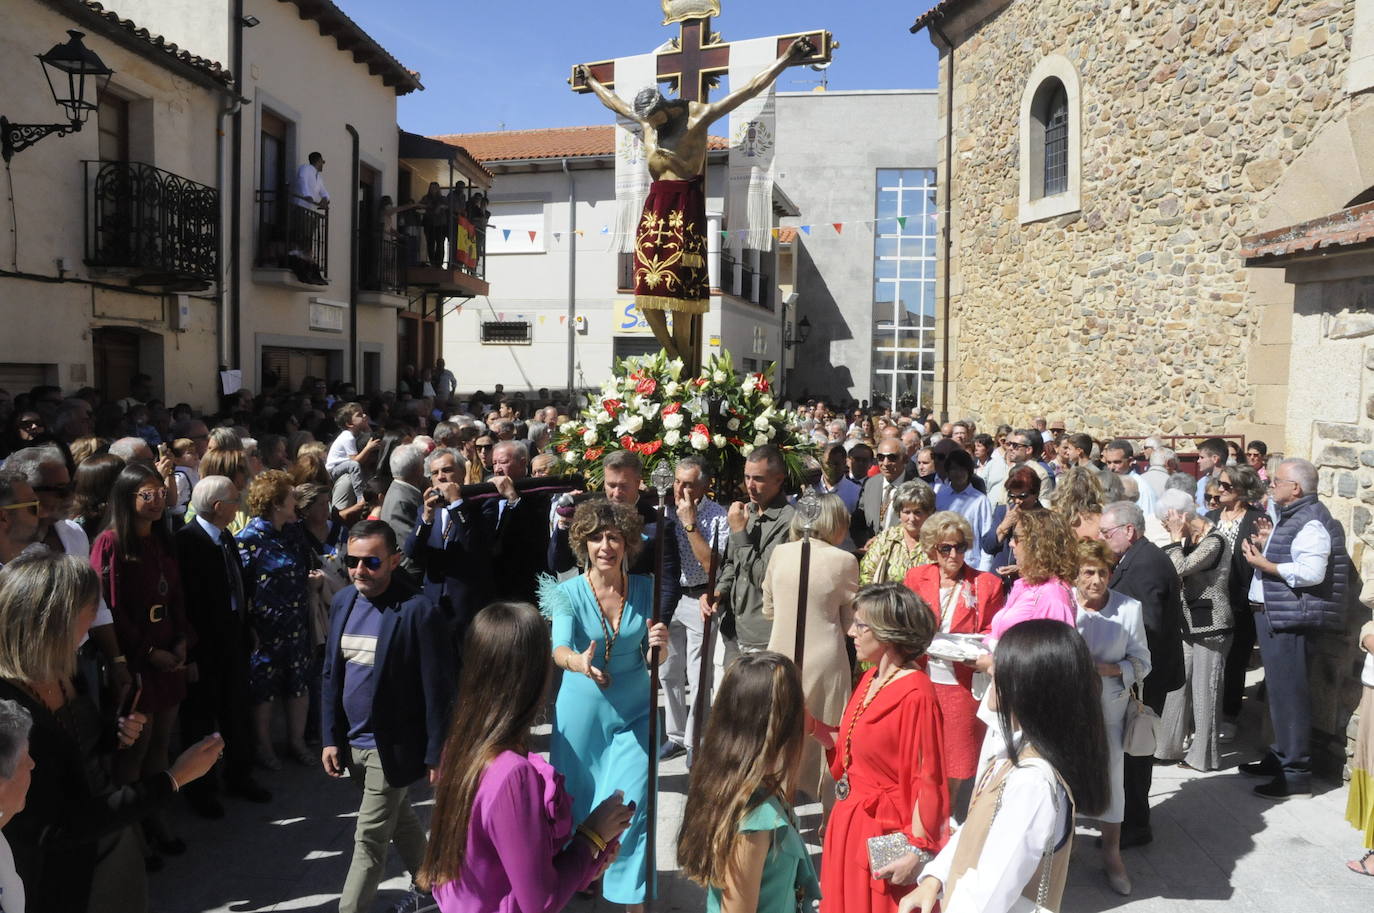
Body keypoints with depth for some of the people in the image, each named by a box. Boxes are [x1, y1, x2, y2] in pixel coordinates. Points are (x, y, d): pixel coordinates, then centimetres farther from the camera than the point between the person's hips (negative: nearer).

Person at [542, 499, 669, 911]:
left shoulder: (645, 589, -7)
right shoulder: (569, 592, -12)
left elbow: (653, 658, -1)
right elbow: (559, 648, -27)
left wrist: (659, 644, -24)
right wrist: (578, 662, -49)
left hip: (633, 711, 1)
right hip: (581, 710, 0)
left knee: (632, 804, -1)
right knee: (577, 801, 14)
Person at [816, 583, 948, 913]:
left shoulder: (915, 696, -23)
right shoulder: (870, 679, 4)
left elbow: (927, 781, -20)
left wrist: (917, 853, -19)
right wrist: (815, 731, -2)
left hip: (883, 830, -8)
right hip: (849, 821, 8)